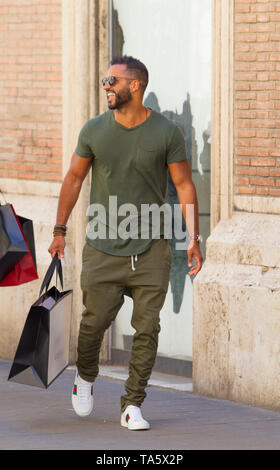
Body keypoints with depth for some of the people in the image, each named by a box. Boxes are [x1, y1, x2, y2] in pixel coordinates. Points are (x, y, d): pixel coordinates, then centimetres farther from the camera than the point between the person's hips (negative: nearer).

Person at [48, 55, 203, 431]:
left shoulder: (166, 132, -3)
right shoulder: (94, 131, 2)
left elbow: (184, 185, 2)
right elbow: (74, 179, 12)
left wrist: (193, 239, -2)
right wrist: (60, 231, 10)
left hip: (151, 249, -1)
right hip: (103, 250, 1)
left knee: (147, 329, -3)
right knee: (95, 321, 4)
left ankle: (133, 405, 6)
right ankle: (86, 376, 34)